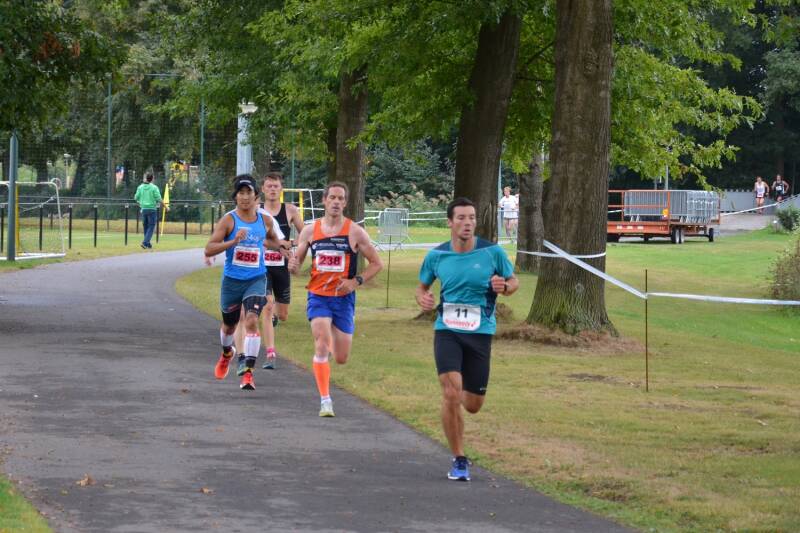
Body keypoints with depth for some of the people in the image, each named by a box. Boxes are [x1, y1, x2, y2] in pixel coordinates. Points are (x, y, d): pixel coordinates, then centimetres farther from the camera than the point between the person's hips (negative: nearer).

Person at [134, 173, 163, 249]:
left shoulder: (140, 187, 0)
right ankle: (145, 242, -14)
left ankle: (148, 244, 18)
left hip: (143, 209, 4)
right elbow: (159, 199, -12)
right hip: (152, 209, -4)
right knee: (151, 227, 0)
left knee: (145, 226, 15)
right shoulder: (154, 188, -11)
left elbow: (136, 198, 5)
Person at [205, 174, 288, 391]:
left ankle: (248, 373, -19)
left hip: (256, 279, 0)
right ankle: (227, 353, 52)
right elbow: (208, 250, -16)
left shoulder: (265, 220, 2)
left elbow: (271, 238, 26)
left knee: (252, 321, -20)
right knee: (229, 324, 18)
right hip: (232, 280, 0)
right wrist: (234, 241, -28)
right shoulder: (229, 220, -9)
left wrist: (281, 247, 5)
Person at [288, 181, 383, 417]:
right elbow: (297, 263, 8)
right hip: (318, 297, 0)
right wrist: (293, 266, -17)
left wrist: (356, 281, -13)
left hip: (344, 298, 0)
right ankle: (325, 401, -13)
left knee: (341, 358, 5)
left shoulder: (355, 232, -5)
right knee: (321, 346, -20)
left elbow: (377, 263, 1)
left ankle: (332, 340, 43)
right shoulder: (310, 230, 0)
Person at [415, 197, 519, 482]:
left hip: (480, 333, 1)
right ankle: (459, 461, -5)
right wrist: (422, 298, -9)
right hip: (447, 331, 0)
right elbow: (422, 287, 15)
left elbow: (514, 281, 9)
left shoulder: (492, 252, -5)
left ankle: (460, 395, 46)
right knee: (451, 393, -18)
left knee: (473, 405, 6)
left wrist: (503, 286, -15)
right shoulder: (436, 256, -1)